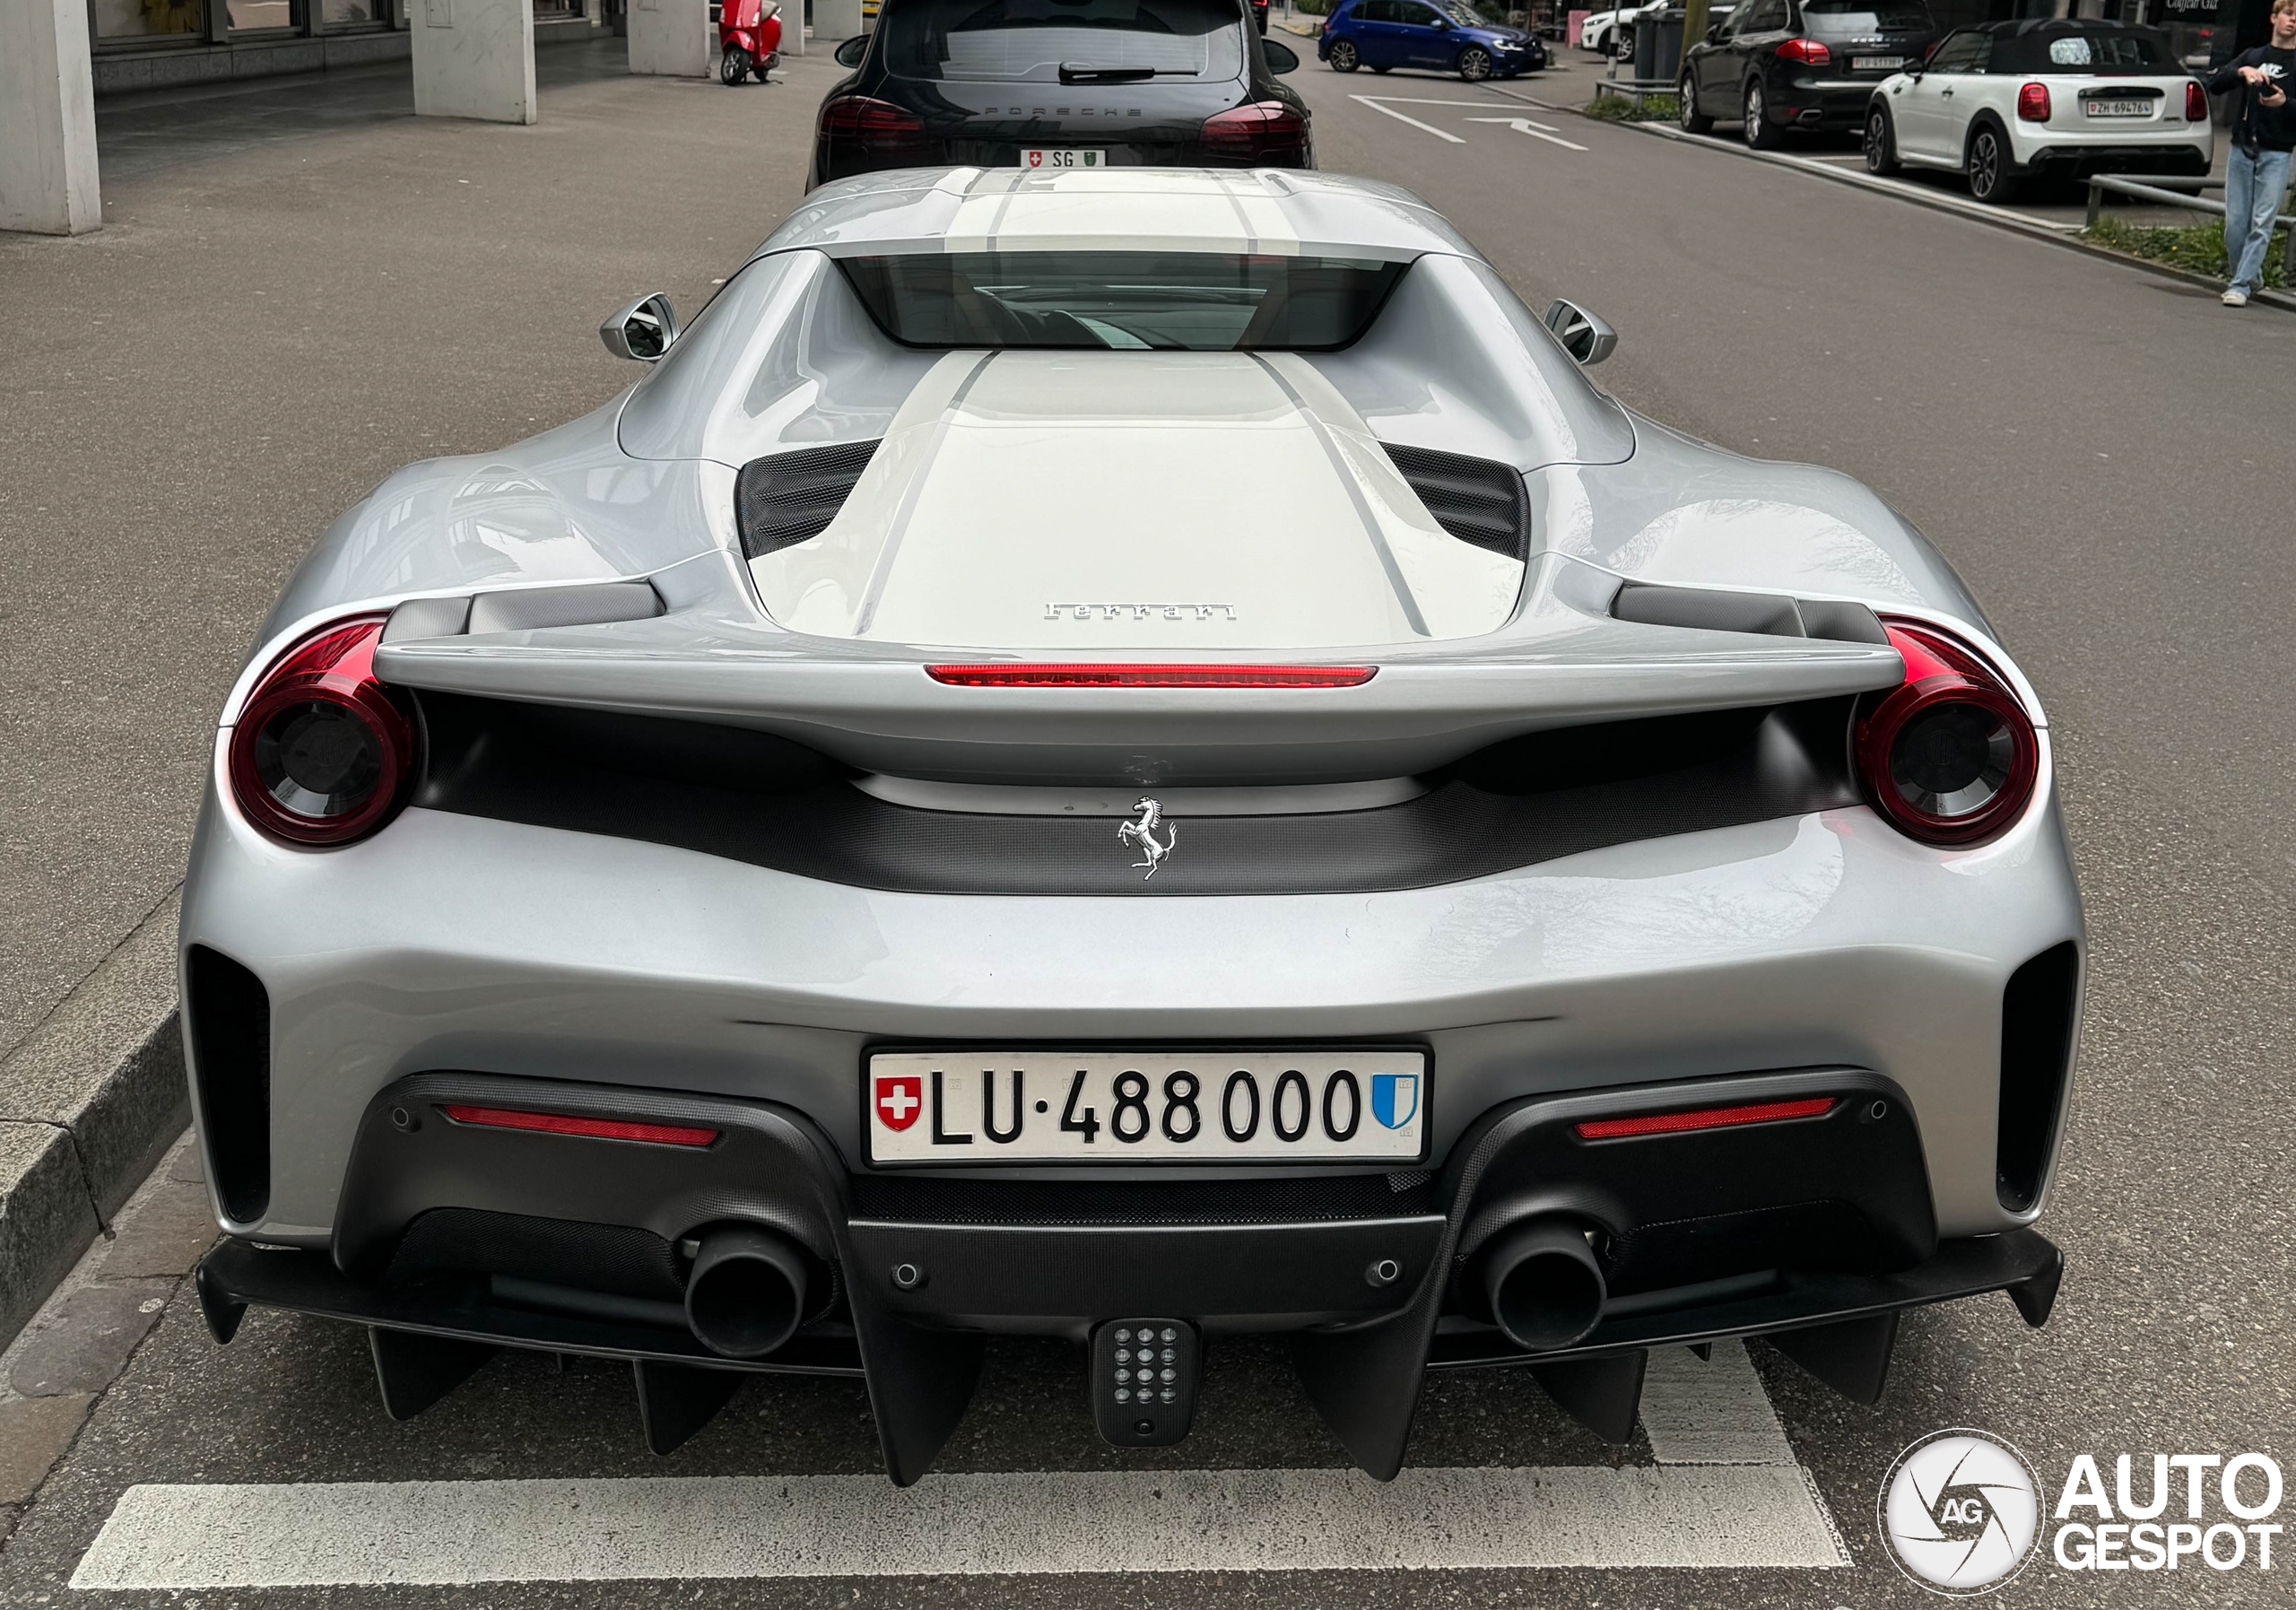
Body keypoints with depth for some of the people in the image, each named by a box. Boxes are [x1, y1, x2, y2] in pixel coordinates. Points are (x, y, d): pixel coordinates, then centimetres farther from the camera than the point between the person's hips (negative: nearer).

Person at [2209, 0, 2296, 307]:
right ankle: (2251, 276, 21)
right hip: (2241, 149, 3)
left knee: (2262, 224, -10)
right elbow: (2214, 87, 1)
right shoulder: (2252, 56, 14)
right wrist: (2241, 72, -16)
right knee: (2235, 223, 3)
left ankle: (2240, 286, -11)